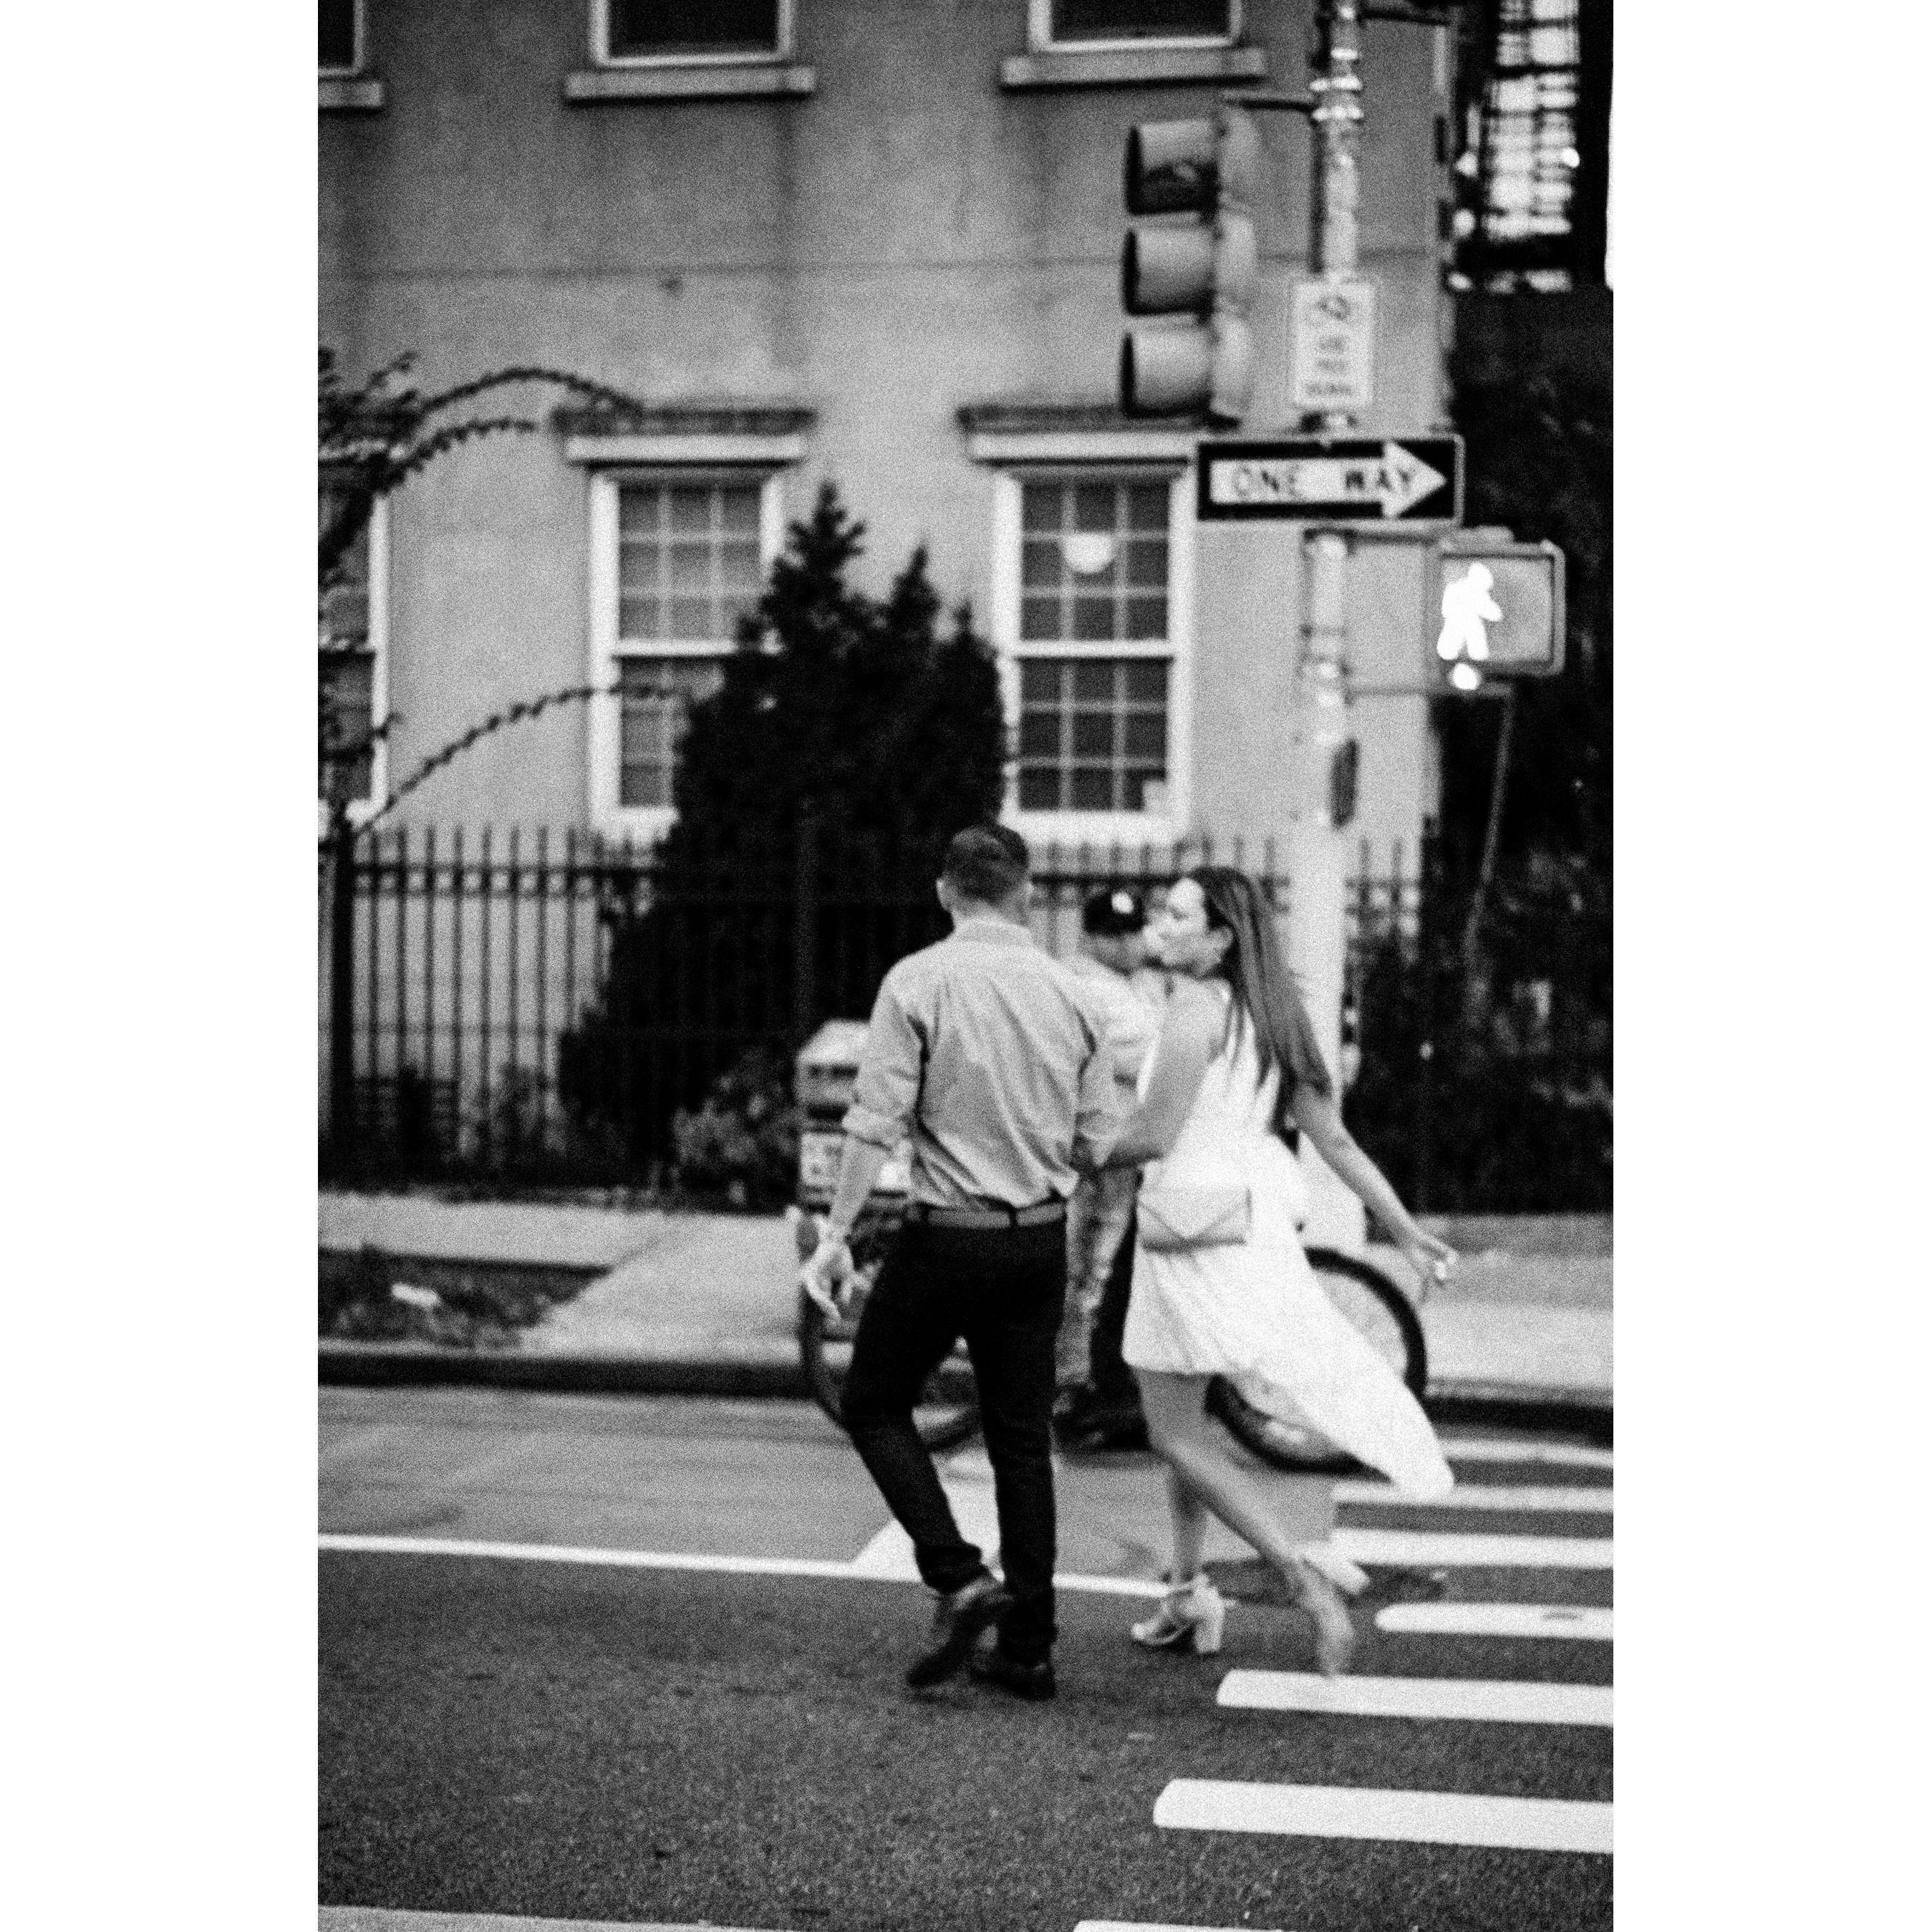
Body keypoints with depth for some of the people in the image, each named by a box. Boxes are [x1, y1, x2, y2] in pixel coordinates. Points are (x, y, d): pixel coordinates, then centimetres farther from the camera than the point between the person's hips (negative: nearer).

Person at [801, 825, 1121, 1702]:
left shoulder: (918, 982, -9)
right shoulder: (1072, 994, 3)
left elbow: (874, 1121, -14)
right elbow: (1097, 1141, 5)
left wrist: (836, 1234, -8)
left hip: (946, 1233, -4)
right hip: (1041, 1237, 4)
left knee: (875, 1406, 13)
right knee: (1022, 1435, 12)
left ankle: (958, 1577, -3)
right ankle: (1027, 1646, 14)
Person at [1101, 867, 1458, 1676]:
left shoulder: (1195, 1010, -16)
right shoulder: (1264, 1017, 9)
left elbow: (1156, 1134, -20)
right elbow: (1334, 1137, 9)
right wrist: (1406, 1231, 12)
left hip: (1194, 1233, -9)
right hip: (1253, 1228, 9)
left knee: (1175, 1434, 1)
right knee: (1179, 1419, 22)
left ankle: (1304, 1578, -10)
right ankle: (1188, 1595, 30)